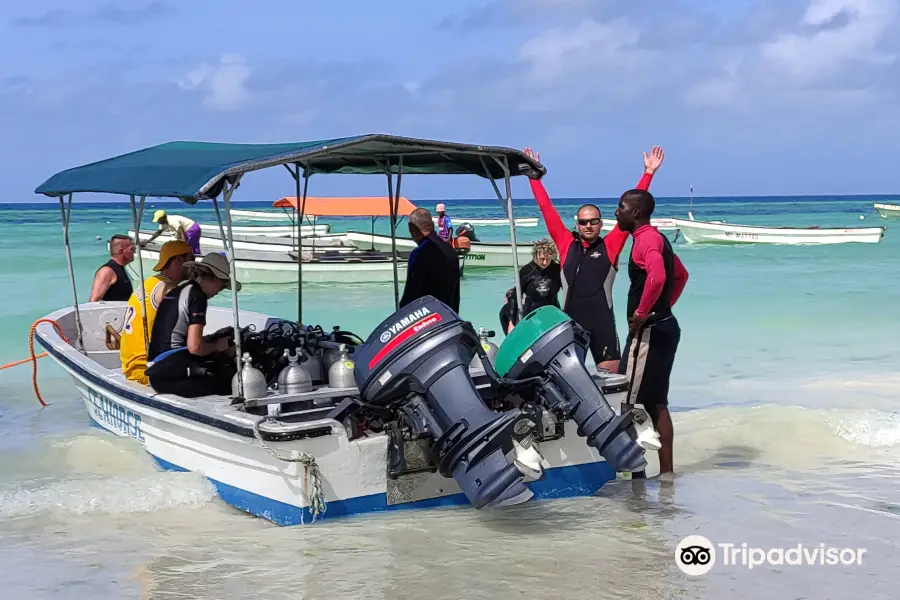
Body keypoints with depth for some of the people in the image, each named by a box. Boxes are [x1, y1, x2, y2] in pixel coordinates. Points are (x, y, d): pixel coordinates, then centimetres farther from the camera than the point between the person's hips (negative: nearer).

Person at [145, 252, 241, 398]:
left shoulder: (175, 292, 19)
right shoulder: (196, 295, -8)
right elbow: (195, 347, -16)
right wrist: (217, 346, 3)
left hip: (157, 371, 9)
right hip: (172, 372, -9)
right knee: (231, 374, -9)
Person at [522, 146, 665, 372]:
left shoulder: (610, 246, 5)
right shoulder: (566, 244, 9)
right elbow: (547, 210, 12)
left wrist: (648, 173, 1)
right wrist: (534, 176, 14)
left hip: (602, 322, -2)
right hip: (569, 322, 2)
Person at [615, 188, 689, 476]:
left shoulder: (646, 238, -14)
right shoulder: (657, 238, 17)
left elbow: (657, 277, -33)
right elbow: (681, 275, 31)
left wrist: (640, 314, -23)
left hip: (649, 330, -10)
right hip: (663, 326, 10)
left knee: (630, 402, -6)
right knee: (655, 403, 12)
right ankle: (666, 469, 14)